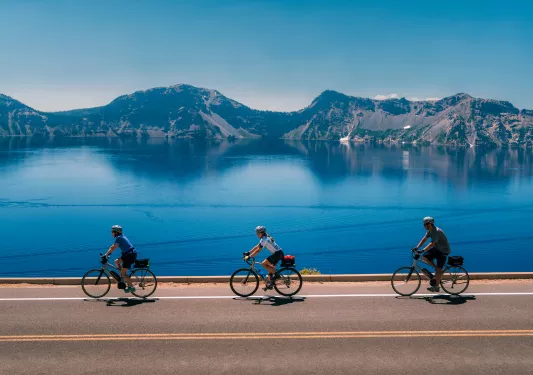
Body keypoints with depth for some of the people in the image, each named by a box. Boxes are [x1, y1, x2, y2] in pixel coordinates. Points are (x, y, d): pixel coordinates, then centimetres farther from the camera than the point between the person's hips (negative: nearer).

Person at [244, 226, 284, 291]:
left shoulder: (264, 239, -17)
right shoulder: (264, 238, 13)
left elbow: (258, 250, -21)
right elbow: (257, 247, 18)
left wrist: (249, 256, -20)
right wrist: (248, 253, 14)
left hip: (278, 253, -10)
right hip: (278, 253, 10)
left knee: (264, 264, -13)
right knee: (270, 268, 15)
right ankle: (269, 284, 16)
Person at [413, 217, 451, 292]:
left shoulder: (437, 232, -28)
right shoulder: (429, 231, 0)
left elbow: (432, 243, -36)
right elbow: (424, 239, 3)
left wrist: (422, 250, -43)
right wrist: (417, 248, -9)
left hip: (443, 251, -9)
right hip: (436, 249, 9)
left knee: (439, 269, -8)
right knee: (424, 257, -8)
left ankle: (436, 287, -1)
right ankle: (436, 267, 9)